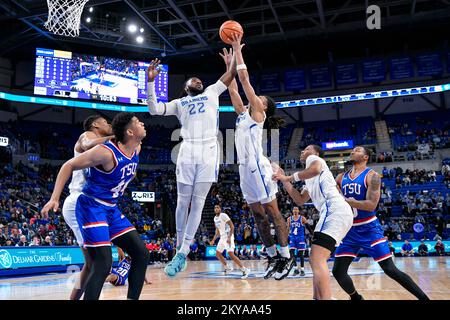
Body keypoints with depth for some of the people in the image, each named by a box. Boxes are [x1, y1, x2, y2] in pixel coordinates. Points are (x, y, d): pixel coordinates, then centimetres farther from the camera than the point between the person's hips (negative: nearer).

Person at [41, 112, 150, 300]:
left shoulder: (136, 149, 1)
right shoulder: (106, 152, -22)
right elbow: (69, 166, -16)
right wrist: (55, 198, -20)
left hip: (111, 209, 9)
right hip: (92, 208, -8)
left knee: (141, 254, 4)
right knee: (103, 265, -16)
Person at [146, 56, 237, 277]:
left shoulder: (212, 92, 24)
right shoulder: (179, 103, 20)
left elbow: (231, 73, 25)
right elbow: (154, 109, 7)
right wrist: (151, 81, 0)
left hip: (209, 153, 0)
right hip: (187, 152, 0)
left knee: (198, 203, -3)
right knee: (183, 202, 1)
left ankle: (182, 253, 2)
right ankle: (179, 248, 16)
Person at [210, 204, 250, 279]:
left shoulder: (223, 215, -13)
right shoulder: (215, 218, 14)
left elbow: (232, 226, -18)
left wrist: (229, 237, -27)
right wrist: (213, 240, 19)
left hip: (228, 237, -9)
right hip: (222, 237, 9)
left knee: (231, 254, -19)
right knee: (218, 254, 12)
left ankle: (245, 270, -17)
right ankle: (228, 268, 26)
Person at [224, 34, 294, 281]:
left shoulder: (257, 113, -1)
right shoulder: (243, 113, 19)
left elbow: (244, 79, -4)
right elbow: (233, 88, 24)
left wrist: (238, 50, 1)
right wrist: (229, 63, 25)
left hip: (257, 167, -9)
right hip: (245, 168, 9)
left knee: (272, 212, -3)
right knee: (258, 215, 10)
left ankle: (286, 257, 4)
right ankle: (273, 257, 18)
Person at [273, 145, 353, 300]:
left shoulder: (315, 159, 10)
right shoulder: (311, 180, 36)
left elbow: (315, 169, -16)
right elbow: (300, 200, 32)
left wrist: (289, 177, -4)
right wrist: (284, 180, 32)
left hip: (334, 211, -10)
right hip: (339, 213, 10)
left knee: (317, 260, -18)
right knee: (316, 260, 15)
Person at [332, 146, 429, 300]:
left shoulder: (372, 176, -10)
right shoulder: (341, 177, 6)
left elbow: (371, 205, -21)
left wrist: (344, 200, -26)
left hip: (369, 229, -5)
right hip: (350, 230, 5)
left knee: (390, 270, -6)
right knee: (338, 271, -1)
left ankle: (424, 298, 9)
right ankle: (356, 298, 24)